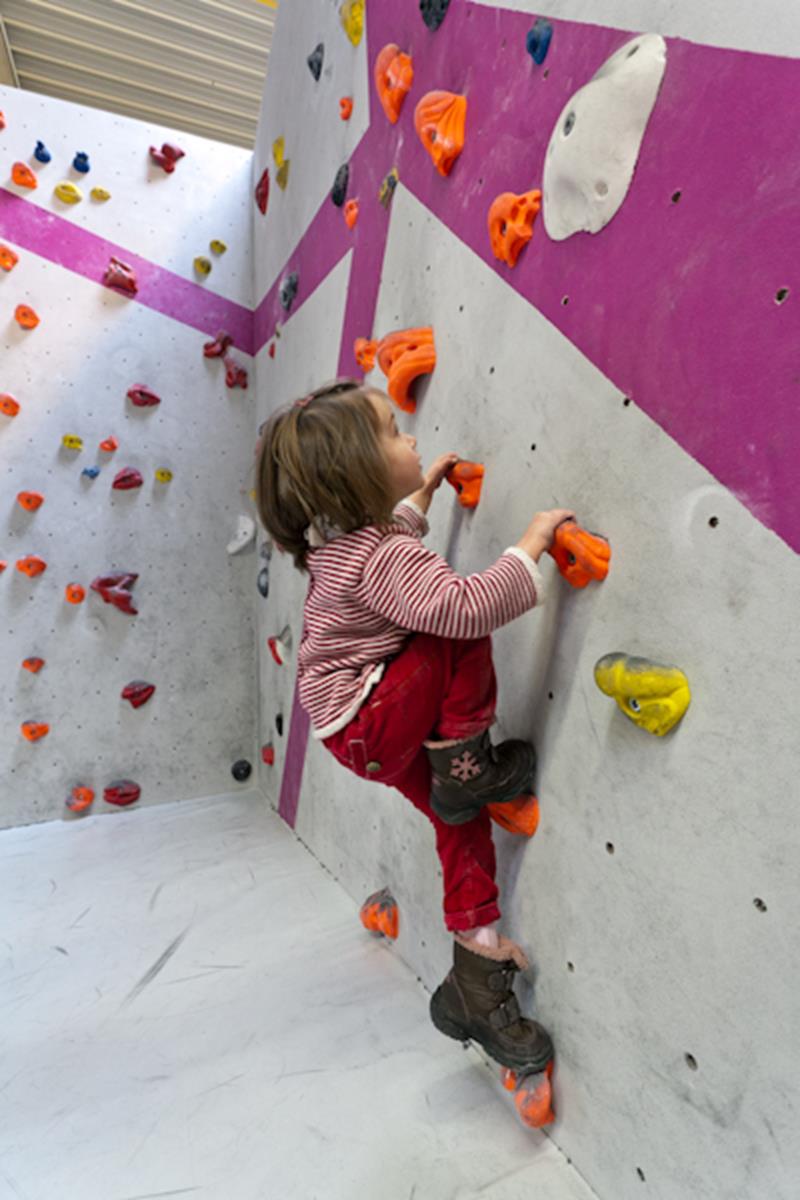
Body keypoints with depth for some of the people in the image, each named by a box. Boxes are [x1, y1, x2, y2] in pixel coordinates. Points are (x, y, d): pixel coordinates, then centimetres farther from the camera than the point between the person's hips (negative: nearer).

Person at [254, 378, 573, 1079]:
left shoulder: (340, 536, 6)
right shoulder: (382, 557, -26)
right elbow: (462, 605, -39)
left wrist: (422, 493, 31)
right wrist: (531, 543, -27)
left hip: (357, 725, 10)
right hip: (368, 727, -10)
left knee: (461, 814, 10)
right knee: (463, 637, -20)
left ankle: (476, 971, 23)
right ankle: (466, 763, -2)